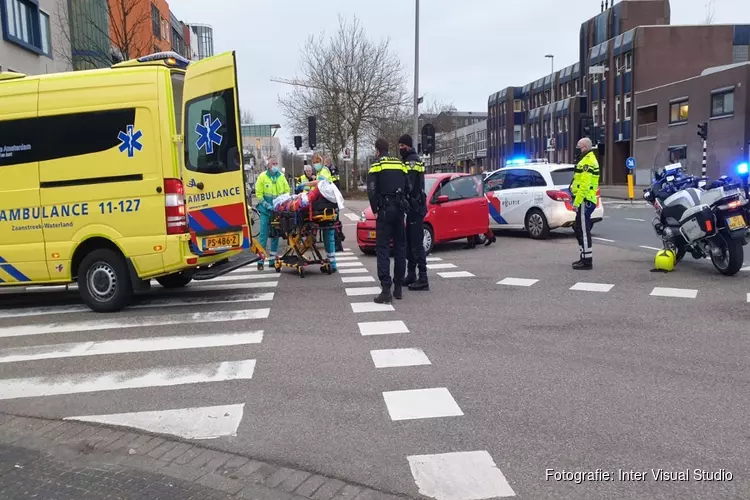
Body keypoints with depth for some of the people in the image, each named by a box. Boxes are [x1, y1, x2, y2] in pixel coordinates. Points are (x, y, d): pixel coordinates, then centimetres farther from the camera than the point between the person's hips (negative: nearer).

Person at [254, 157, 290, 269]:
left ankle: (272, 259, 17)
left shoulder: (281, 177, 4)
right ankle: (260, 260, -1)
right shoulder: (262, 176, -4)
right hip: (265, 210, -3)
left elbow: (287, 191, 8)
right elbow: (259, 194, -5)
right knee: (263, 233, -4)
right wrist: (266, 205, -14)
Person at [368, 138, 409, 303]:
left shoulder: (377, 165, -3)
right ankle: (398, 287, 16)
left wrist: (375, 209, -1)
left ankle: (386, 289, -13)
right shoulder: (400, 164, 12)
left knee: (383, 248, -5)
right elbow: (407, 188, 12)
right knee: (400, 247, 12)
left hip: (385, 209, -5)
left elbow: (371, 190, -12)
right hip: (399, 209, 5)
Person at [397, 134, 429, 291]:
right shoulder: (409, 160, 20)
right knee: (410, 243, 16)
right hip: (413, 206, 10)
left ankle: (423, 279, -9)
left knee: (416, 243, -10)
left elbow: (408, 185, -22)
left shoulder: (412, 161, -12)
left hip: (416, 207, -10)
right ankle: (411, 275, 24)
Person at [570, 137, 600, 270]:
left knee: (583, 231, -8)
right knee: (579, 229, 17)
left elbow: (584, 185, -23)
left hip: (585, 201, -11)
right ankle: (585, 257, 25)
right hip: (586, 201, 11)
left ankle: (587, 261, -5)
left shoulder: (587, 162, -15)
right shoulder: (588, 160, 20)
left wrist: (576, 202, -22)